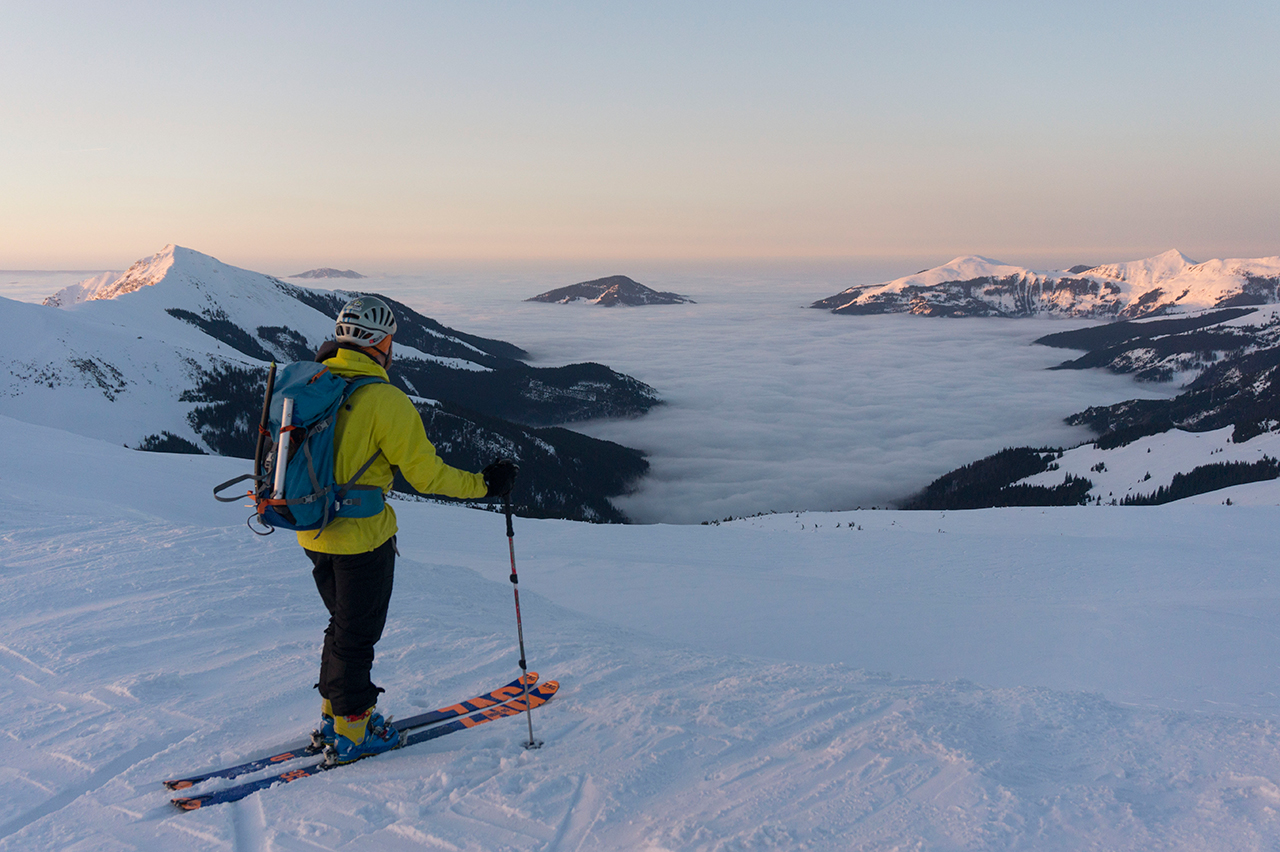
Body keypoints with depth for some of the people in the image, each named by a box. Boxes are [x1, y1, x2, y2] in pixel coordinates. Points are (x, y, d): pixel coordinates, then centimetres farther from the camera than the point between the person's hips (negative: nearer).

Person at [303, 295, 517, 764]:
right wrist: (483, 484, -5)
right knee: (357, 633, 8)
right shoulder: (385, 400, -20)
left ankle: (333, 716, 35)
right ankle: (351, 733, 21)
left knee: (344, 623, 23)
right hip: (362, 536, -7)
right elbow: (426, 474, -17)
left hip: (312, 533, 7)